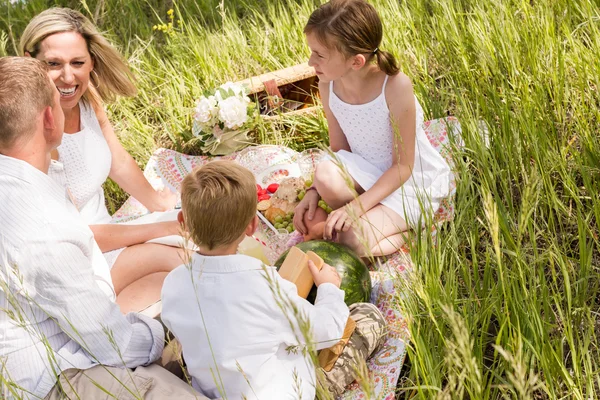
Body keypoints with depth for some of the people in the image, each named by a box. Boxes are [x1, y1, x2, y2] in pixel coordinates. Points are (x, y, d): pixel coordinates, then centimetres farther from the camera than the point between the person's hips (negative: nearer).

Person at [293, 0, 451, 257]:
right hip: (370, 173, 5)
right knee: (325, 174, -30)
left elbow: (403, 166, -21)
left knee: (354, 239, -27)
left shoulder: (395, 87, -28)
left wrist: (357, 206, -29)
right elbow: (339, 150, 0)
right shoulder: (328, 85, -12)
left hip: (413, 181, -5)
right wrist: (314, 191, -17)